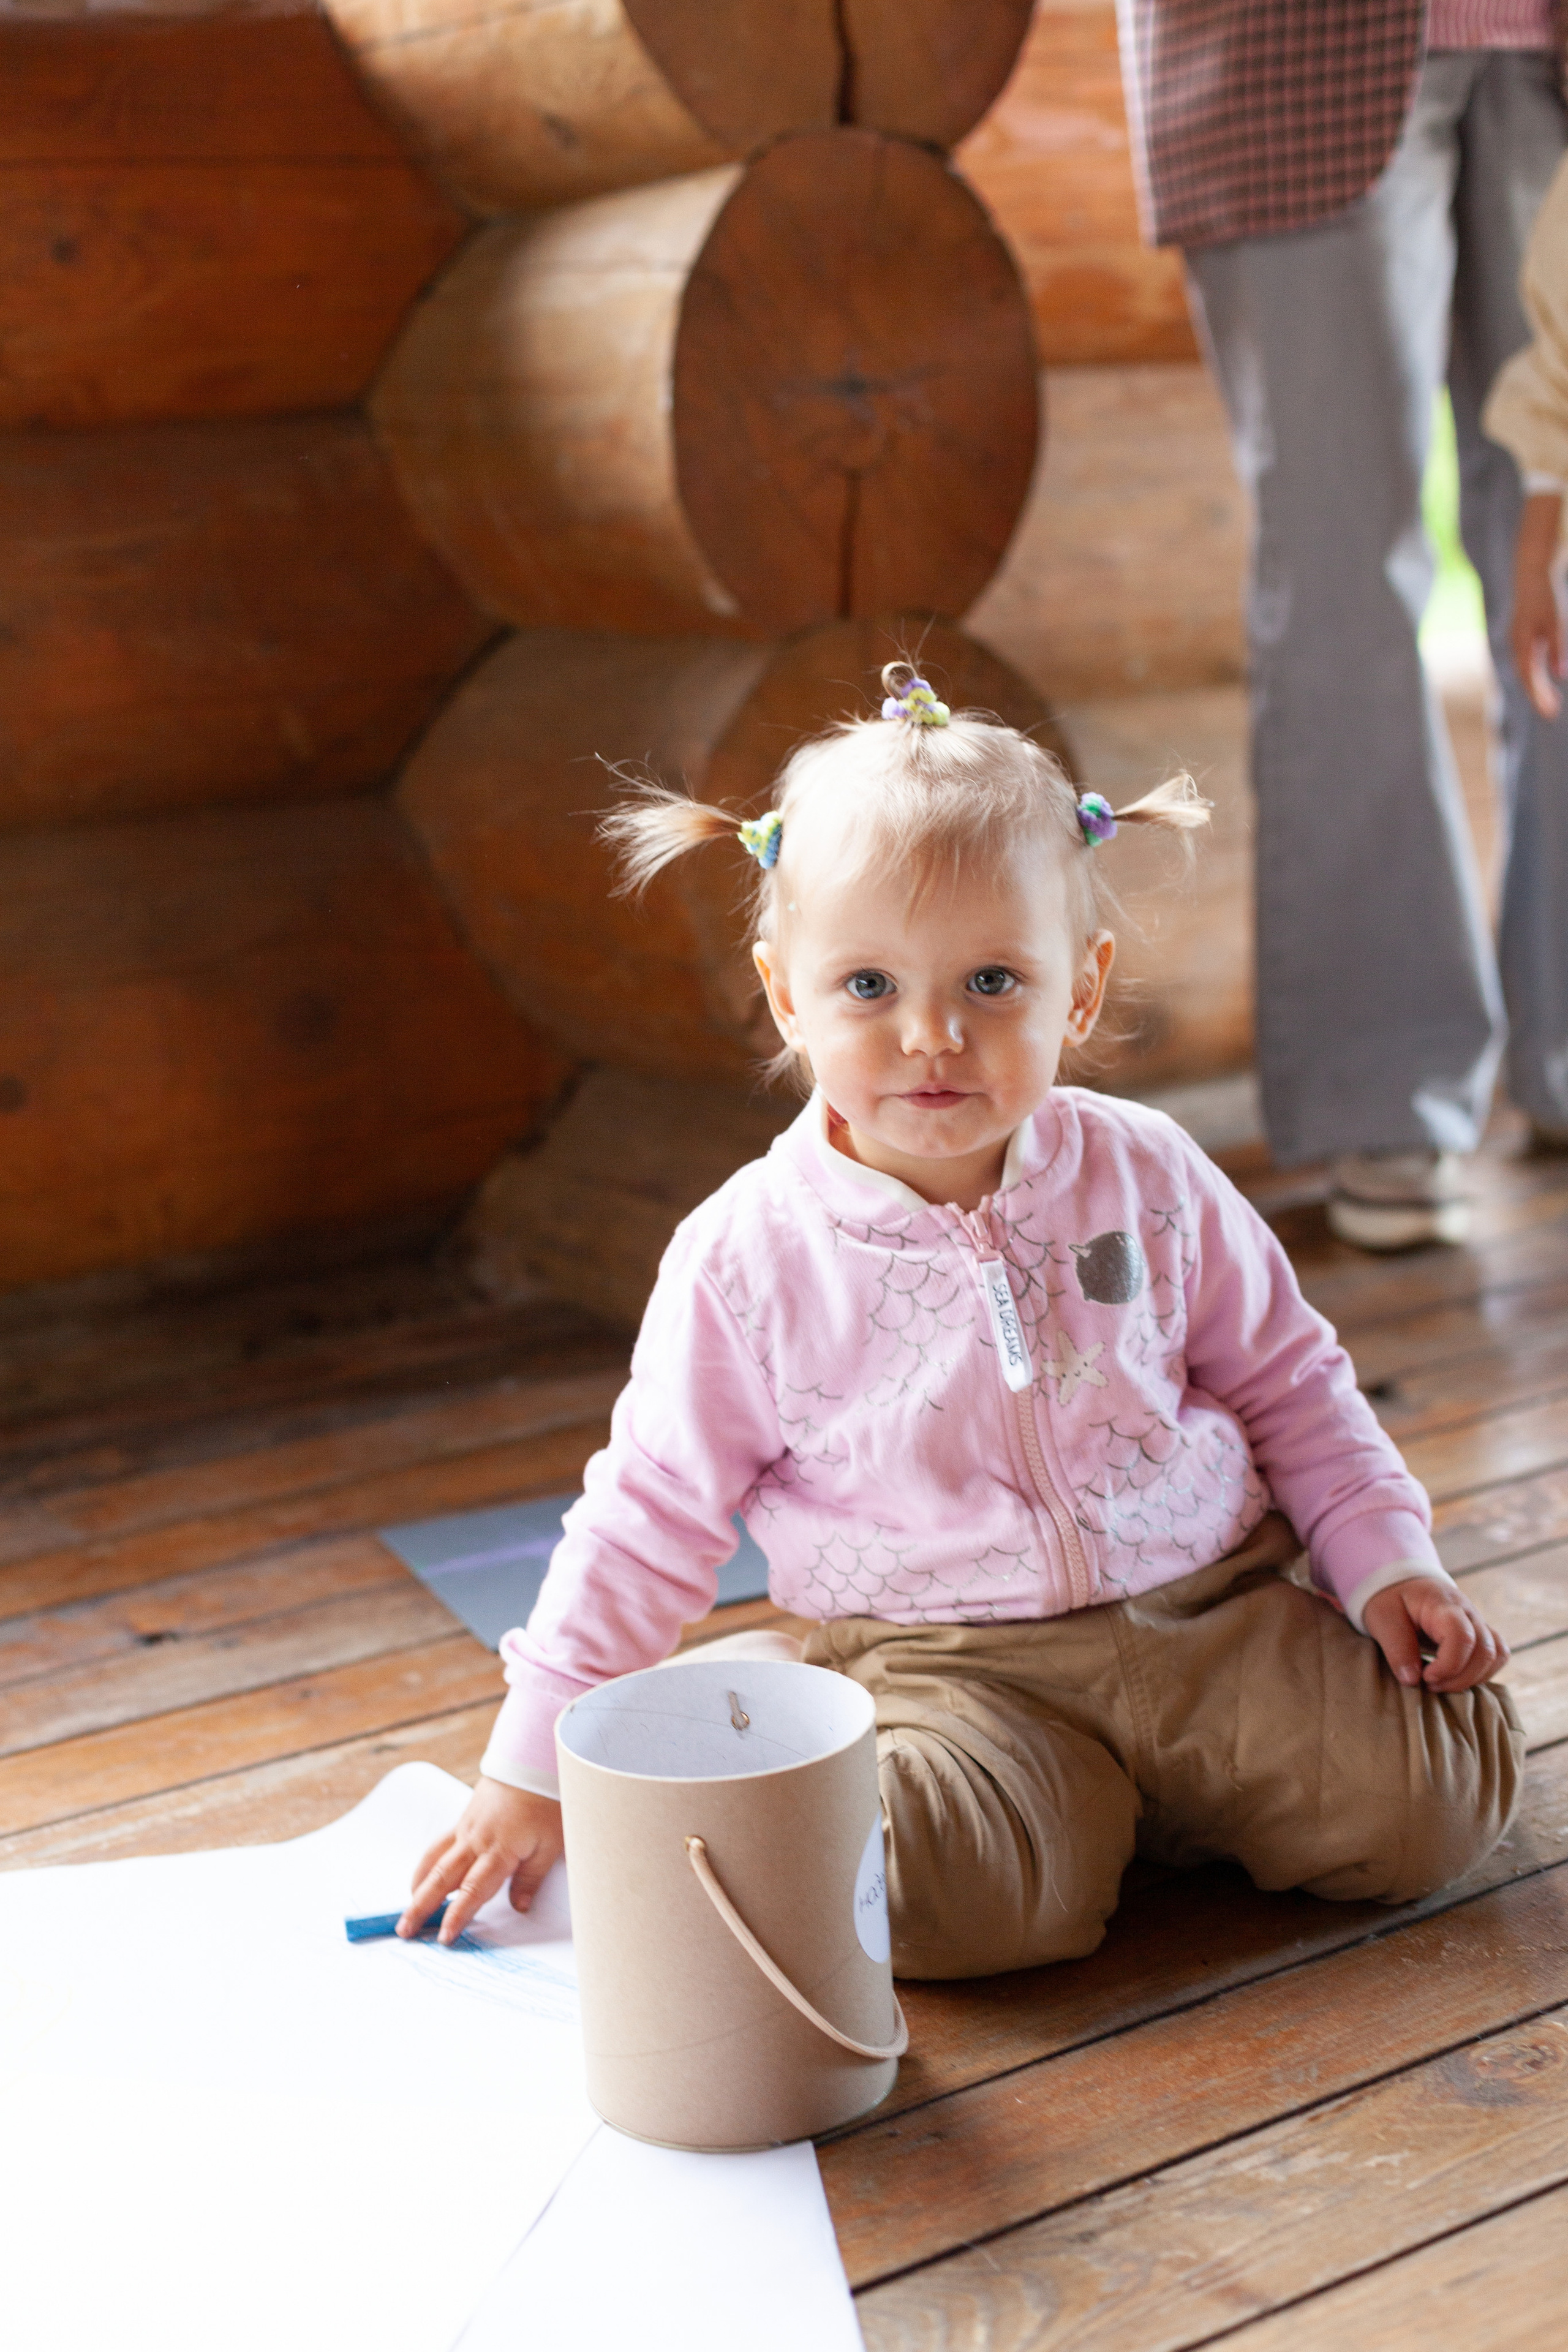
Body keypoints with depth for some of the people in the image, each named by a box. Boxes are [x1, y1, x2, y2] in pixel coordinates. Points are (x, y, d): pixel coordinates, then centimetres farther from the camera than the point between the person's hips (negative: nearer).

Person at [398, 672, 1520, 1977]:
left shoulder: (1148, 1179, -1)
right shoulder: (749, 1258, -7)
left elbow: (1286, 1380, 14)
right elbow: (648, 1525, 1)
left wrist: (1385, 1557, 2)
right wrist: (532, 1774, 1)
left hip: (1211, 1601, 3)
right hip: (943, 1662, -2)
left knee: (1425, 1809, -15)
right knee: (963, 1889, -31)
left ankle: (1141, 1786, 10)